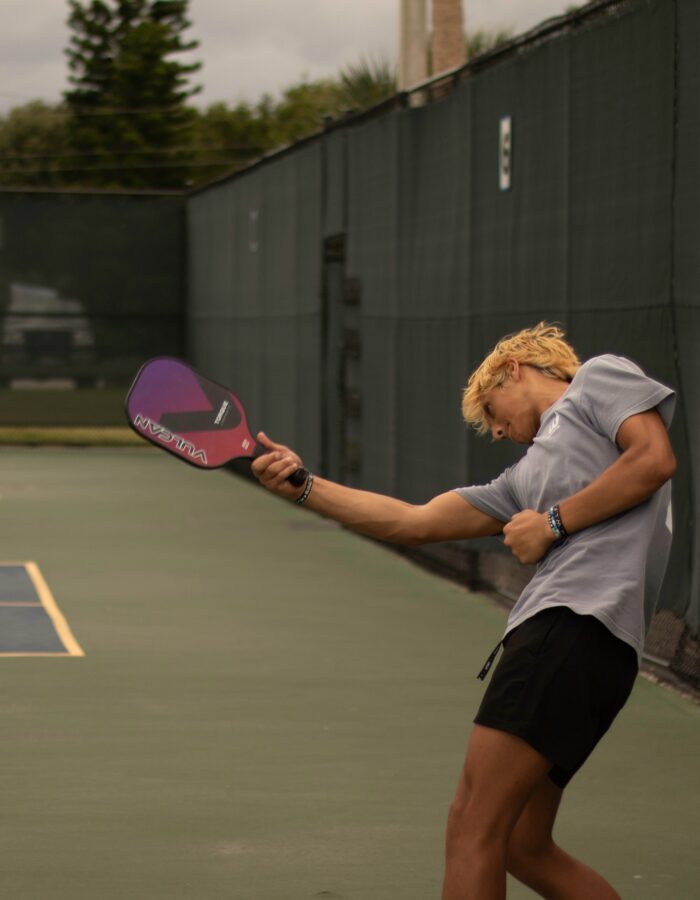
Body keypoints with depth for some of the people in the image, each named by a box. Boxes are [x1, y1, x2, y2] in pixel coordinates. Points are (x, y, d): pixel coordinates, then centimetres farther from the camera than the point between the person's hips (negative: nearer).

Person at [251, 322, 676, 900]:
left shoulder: (600, 376, 14)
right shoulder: (525, 479, 33)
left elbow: (655, 459, -5)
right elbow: (414, 523, 26)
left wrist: (554, 522, -3)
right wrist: (304, 486, 19)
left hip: (581, 621, -9)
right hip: (546, 629, 9)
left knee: (475, 828, -13)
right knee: (521, 846, 9)